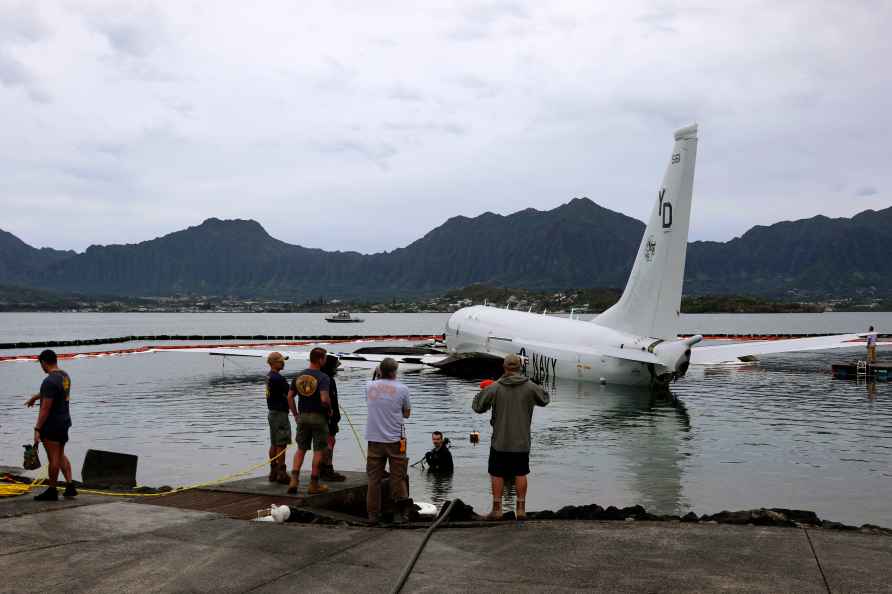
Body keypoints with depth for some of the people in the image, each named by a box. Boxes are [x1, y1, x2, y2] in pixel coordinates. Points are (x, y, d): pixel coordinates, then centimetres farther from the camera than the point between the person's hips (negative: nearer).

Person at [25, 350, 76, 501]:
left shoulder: (50, 381, -21)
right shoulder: (65, 376, 7)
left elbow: (45, 408, -23)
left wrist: (37, 429, -19)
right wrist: (35, 396, 44)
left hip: (51, 426, -9)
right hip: (64, 422, 9)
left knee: (54, 458, 0)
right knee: (61, 455, 17)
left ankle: (52, 491, 10)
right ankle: (70, 487, 12)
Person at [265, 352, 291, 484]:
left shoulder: (269, 376, 11)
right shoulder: (277, 378, -20)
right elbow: (290, 393, -17)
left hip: (272, 412, 10)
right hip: (279, 413, -10)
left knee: (274, 444, 13)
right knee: (281, 444, -6)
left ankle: (273, 473, 18)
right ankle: (281, 473, -4)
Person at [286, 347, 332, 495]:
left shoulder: (299, 376, 4)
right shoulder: (323, 378, -14)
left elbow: (290, 397, 5)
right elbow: (324, 399, -26)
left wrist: (295, 415, 13)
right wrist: (330, 410, -7)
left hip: (303, 416, 5)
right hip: (318, 417, -5)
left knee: (301, 449, 14)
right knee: (318, 451, 5)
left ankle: (294, 480, 3)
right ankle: (314, 485, 8)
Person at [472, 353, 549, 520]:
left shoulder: (494, 388, -10)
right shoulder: (530, 387, -6)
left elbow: (477, 407, -1)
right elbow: (544, 399, 11)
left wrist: (482, 392, 17)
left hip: (500, 441, -1)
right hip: (522, 441, 1)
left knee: (497, 475, 9)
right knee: (520, 474, 12)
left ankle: (497, 509, 11)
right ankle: (521, 509, 14)